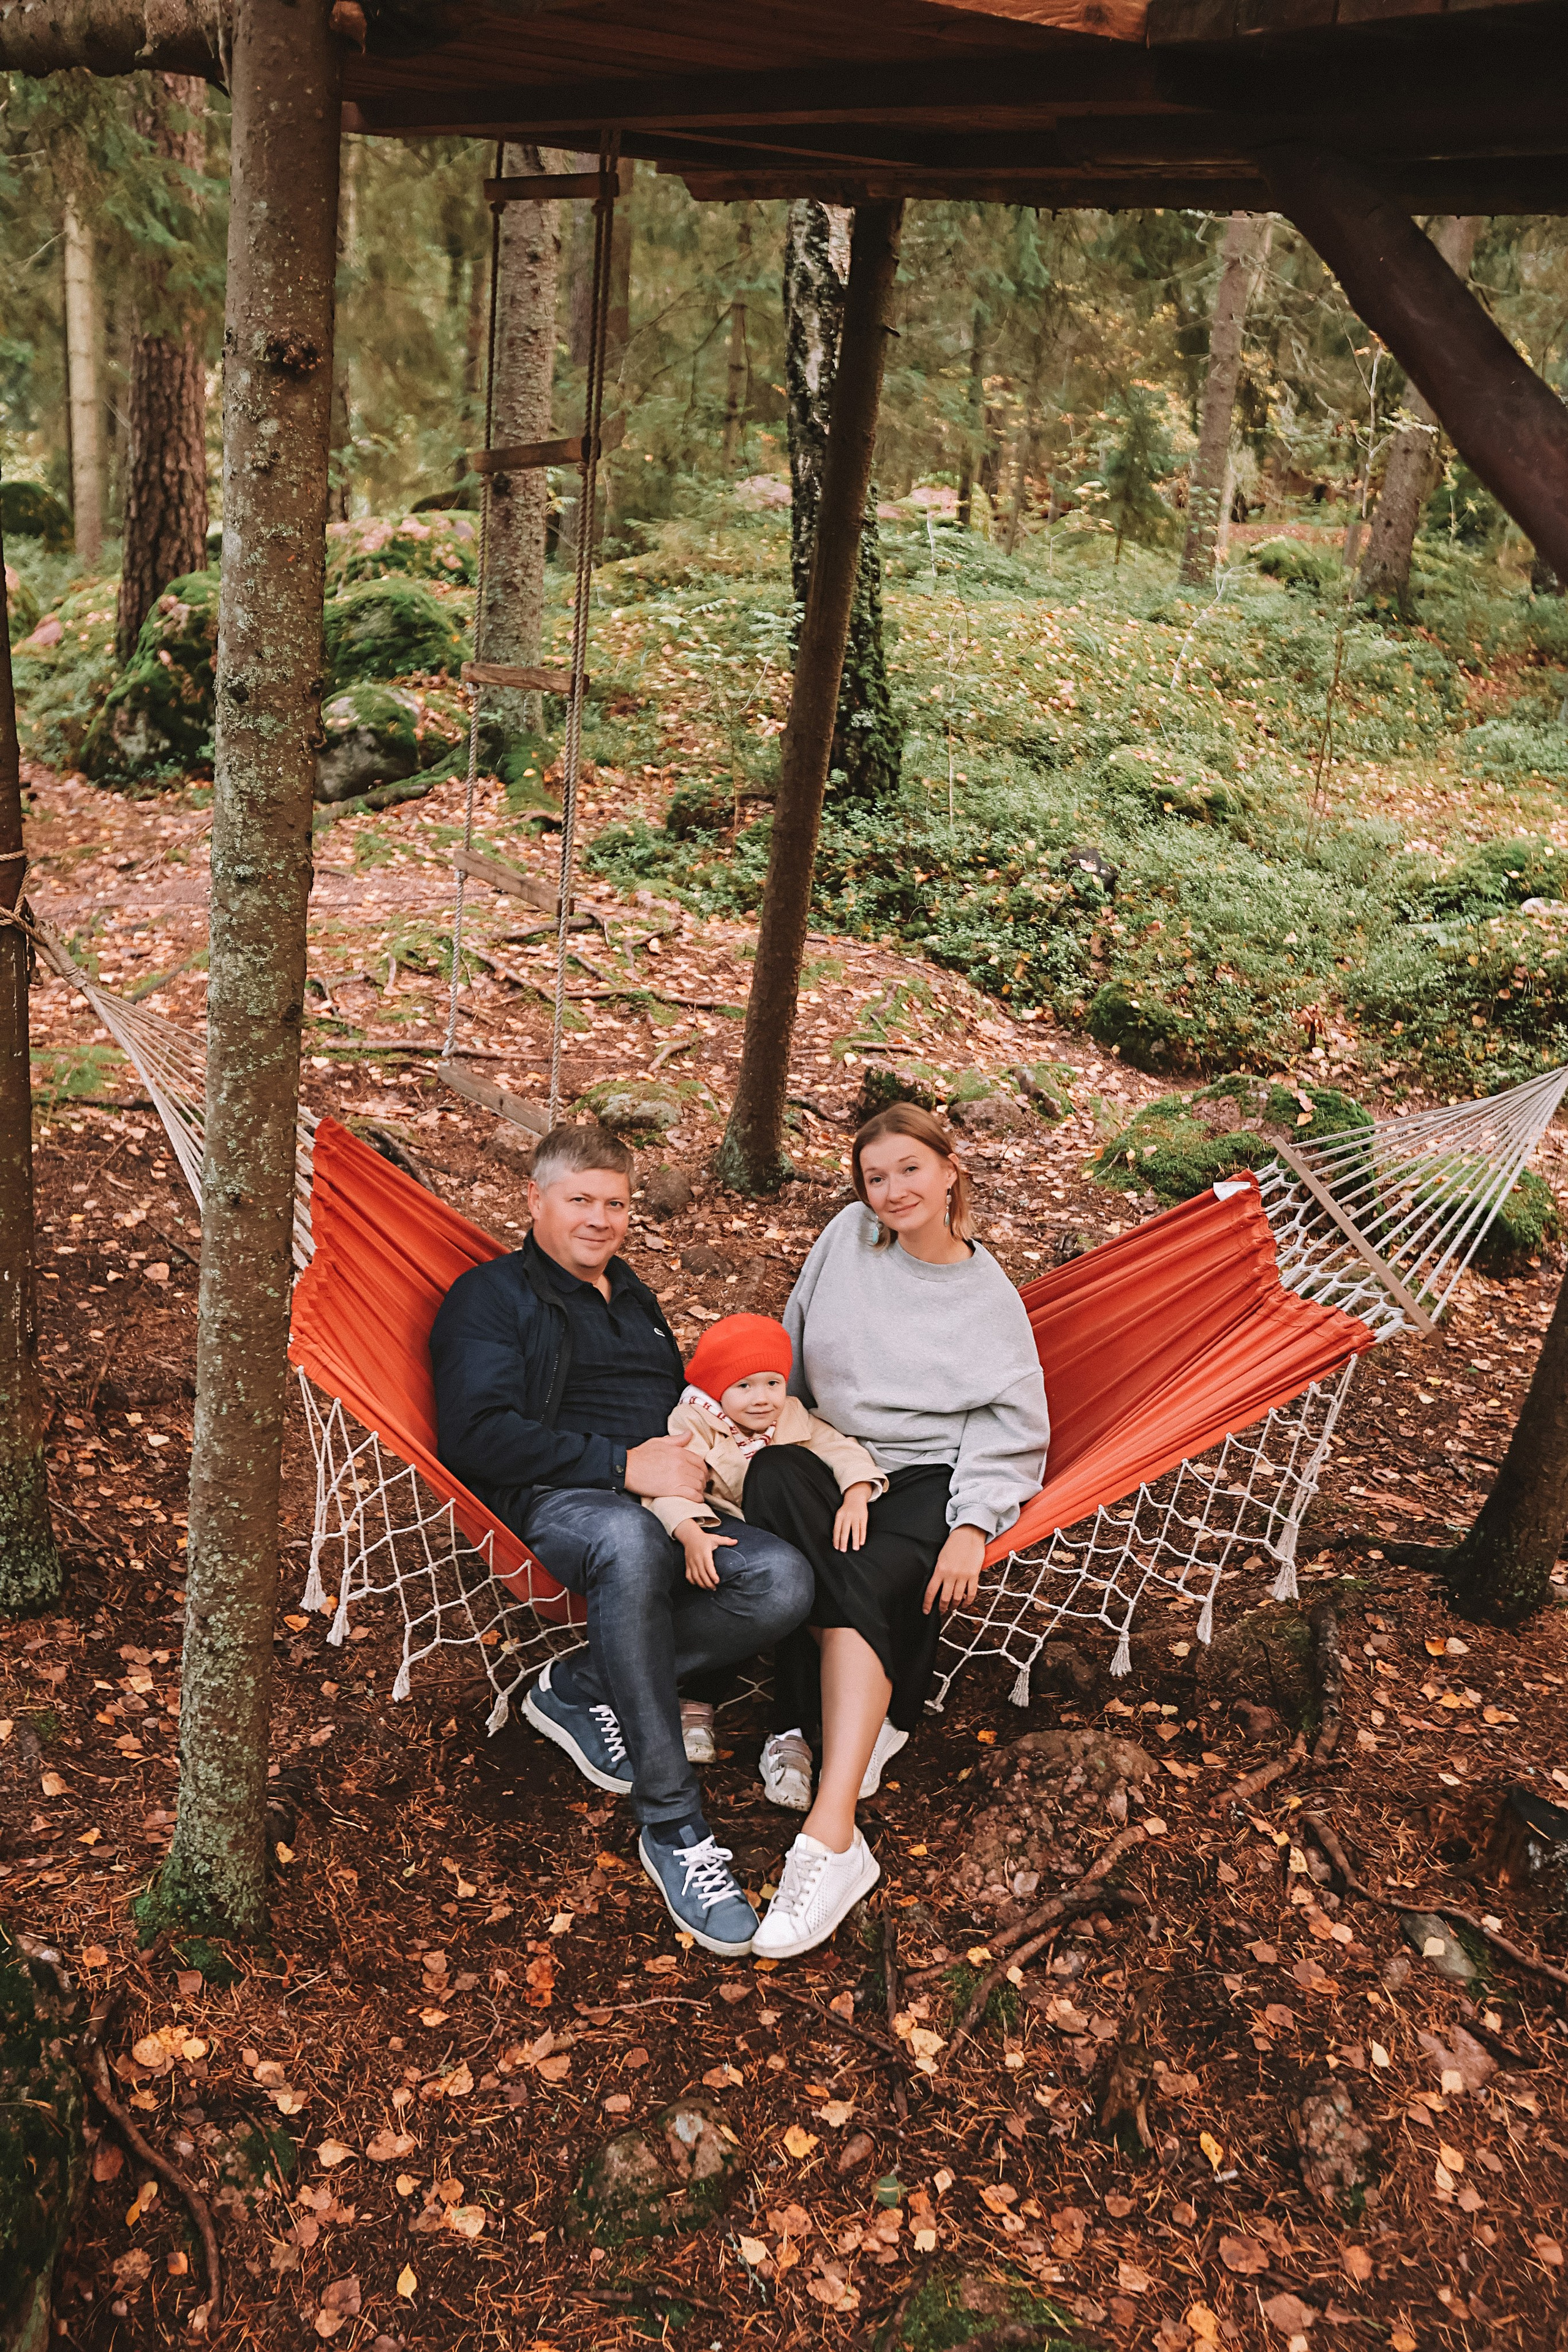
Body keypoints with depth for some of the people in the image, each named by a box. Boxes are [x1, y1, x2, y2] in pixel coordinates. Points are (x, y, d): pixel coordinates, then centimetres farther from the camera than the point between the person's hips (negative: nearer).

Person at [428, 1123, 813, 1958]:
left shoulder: (634, 1299, 29)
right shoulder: (492, 1296, 7)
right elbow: (478, 1436, -8)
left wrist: (692, 1459, 11)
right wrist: (623, 1466, -15)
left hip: (661, 1503, 6)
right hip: (552, 1503, -6)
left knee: (783, 1581, -25)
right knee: (630, 1539, -43)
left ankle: (579, 1685, -12)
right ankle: (671, 1826, -34)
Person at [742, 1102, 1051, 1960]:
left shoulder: (990, 1298, 6)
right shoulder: (848, 1236, 10)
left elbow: (1012, 1431, 1)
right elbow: (792, 1354, 19)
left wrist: (975, 1525, -14)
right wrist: (771, 1421, 5)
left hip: (934, 1474, -2)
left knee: (873, 1580, -34)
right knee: (772, 1477, -35)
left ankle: (828, 1832, -44)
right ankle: (863, 1724, -32)